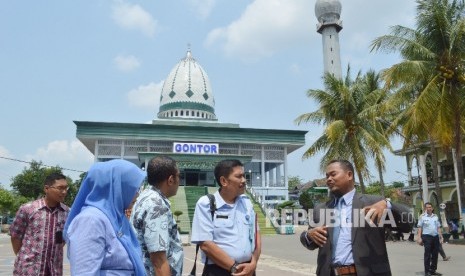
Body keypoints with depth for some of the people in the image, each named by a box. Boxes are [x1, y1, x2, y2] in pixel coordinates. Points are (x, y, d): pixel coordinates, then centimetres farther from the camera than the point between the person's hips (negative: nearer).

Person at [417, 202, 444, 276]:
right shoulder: (422, 216, 1)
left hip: (435, 236, 5)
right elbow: (420, 227, -2)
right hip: (427, 236, -5)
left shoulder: (435, 216, 14)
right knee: (427, 254, -3)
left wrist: (440, 237, 10)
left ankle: (433, 270, 20)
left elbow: (438, 227, 16)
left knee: (435, 254, 8)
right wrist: (419, 237, -9)